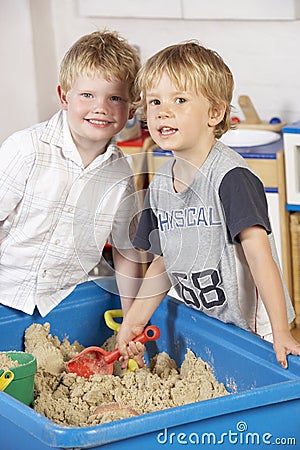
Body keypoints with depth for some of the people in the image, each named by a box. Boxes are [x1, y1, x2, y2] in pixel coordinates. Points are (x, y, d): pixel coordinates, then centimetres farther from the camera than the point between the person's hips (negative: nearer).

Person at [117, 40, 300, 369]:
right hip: (197, 326, 6)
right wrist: (134, 321, 6)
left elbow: (259, 254, -24)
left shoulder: (230, 176, -19)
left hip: (250, 327, -6)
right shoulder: (159, 185, 3)